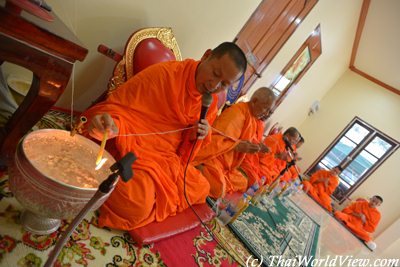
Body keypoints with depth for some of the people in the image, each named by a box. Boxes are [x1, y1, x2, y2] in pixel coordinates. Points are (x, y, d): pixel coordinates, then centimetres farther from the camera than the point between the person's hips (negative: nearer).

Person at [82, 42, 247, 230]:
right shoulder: (164, 73, -19)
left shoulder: (211, 103, 3)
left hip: (169, 158, 8)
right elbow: (117, 105, -16)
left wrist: (195, 137, -11)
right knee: (138, 204, -27)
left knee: (200, 188, 9)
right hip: (133, 149, -7)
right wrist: (110, 123, -39)